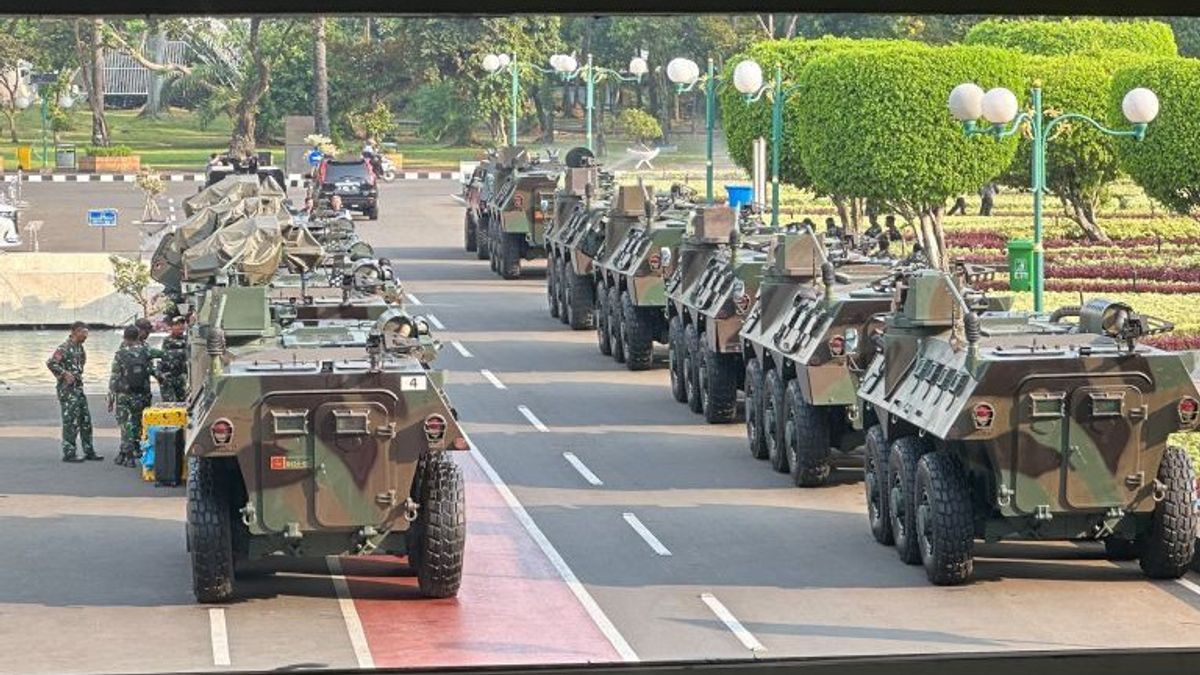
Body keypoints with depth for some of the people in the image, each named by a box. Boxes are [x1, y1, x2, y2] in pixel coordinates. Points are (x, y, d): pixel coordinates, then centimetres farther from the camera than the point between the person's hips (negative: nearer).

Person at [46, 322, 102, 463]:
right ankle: (69, 454, 1)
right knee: (71, 422, -5)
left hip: (78, 388, 9)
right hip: (67, 389, -9)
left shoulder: (79, 348, 12)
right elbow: (50, 363, -23)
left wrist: (78, 376, 13)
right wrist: (64, 374, -21)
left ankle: (89, 451, 17)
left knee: (85, 420, 11)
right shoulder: (64, 348, -14)